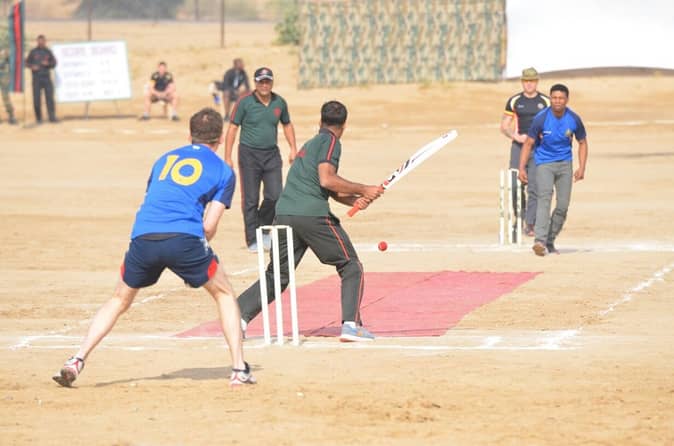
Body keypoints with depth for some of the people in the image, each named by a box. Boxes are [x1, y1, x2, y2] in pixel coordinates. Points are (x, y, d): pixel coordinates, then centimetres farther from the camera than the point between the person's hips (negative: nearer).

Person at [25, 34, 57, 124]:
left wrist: (48, 63, -11)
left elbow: (54, 63, 10)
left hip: (47, 77, 1)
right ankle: (38, 118, 7)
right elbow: (27, 62, 8)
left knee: (50, 97, -7)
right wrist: (32, 66, -12)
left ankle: (52, 117, -7)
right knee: (36, 98, -1)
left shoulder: (48, 52, 7)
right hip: (36, 77, -1)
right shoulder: (33, 52, 3)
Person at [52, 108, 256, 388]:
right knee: (224, 294, 19)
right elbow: (209, 227, 8)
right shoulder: (223, 171, 16)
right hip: (184, 239, -3)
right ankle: (239, 369, 12)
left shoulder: (165, 159, 28)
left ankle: (76, 361, 10)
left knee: (119, 301, 23)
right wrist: (194, 257, 26)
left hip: (143, 238, 3)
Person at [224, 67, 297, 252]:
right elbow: (232, 128, -5)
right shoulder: (244, 102, -7)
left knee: (275, 195, -5)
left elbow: (287, 125, 18)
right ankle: (253, 240, 7)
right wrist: (227, 158, -10)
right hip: (249, 154, -3)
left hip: (272, 154, 3)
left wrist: (293, 149, 8)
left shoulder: (279, 103, 4)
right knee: (251, 200, 0)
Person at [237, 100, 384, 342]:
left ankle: (239, 313, 0)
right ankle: (351, 324, -9)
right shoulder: (330, 141, 2)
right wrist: (364, 190, -6)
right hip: (312, 215, -7)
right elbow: (326, 180, -13)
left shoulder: (310, 144, 28)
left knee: (277, 274, 15)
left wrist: (356, 200, 8)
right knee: (351, 266, 4)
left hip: (284, 214, 7)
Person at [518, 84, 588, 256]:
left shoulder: (574, 120, -7)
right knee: (544, 198, -22)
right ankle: (540, 241, -34)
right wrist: (522, 168, -13)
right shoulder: (541, 119, -14)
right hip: (544, 163, -3)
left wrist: (581, 168, -2)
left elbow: (582, 143, 7)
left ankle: (550, 242, 15)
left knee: (563, 205, 0)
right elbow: (528, 143, -7)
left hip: (565, 164, 3)